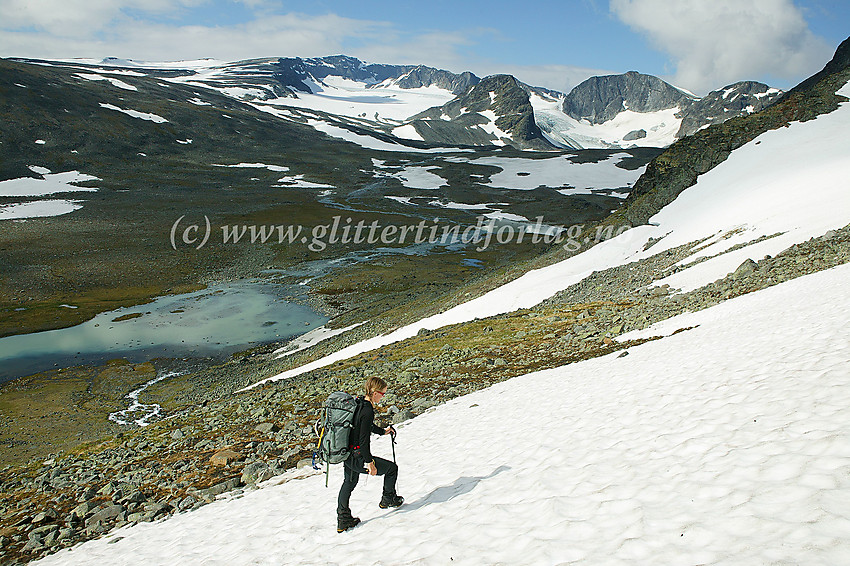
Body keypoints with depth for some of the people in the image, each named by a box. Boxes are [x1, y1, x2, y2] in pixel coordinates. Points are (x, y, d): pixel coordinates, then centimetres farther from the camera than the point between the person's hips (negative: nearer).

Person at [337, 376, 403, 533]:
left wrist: (382, 431, 35)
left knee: (349, 482, 30)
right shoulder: (367, 411, -24)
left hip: (346, 454, 9)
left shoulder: (358, 403, 5)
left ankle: (343, 520, 36)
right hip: (357, 458, -9)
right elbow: (363, 440, -25)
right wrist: (370, 462, -18)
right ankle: (388, 499, 33)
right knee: (392, 468, 11)